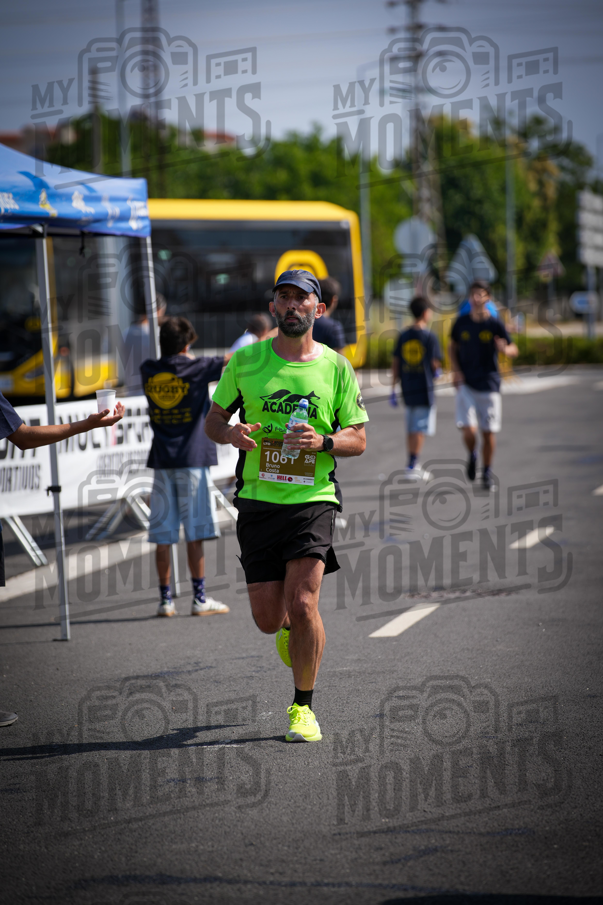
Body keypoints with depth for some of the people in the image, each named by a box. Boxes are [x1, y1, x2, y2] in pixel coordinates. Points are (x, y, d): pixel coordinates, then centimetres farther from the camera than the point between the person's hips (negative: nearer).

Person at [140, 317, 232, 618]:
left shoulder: (148, 370, 4)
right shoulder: (194, 369, -6)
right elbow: (231, 360, 4)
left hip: (161, 461, 4)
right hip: (192, 458, -3)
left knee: (163, 536, 3)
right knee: (195, 533, 0)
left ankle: (165, 600, 5)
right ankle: (200, 599, 1)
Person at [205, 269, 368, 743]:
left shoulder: (336, 367, 4)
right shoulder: (245, 361, 5)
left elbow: (358, 439, 7)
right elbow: (213, 419, 12)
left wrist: (323, 442, -14)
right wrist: (231, 432, -11)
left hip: (313, 498, -1)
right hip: (258, 501, 2)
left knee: (302, 605, -15)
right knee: (268, 620, 1)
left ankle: (303, 707, 2)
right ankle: (291, 627, 39)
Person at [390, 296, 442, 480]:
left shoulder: (403, 336, 5)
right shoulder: (430, 337, -9)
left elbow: (395, 363, 5)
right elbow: (434, 364, -10)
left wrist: (394, 388, 10)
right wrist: (436, 372, 14)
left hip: (407, 387, 5)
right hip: (424, 388, -5)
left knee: (411, 427, 14)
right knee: (421, 428, -2)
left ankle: (413, 465, 21)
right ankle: (412, 465, -8)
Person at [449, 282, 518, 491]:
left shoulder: (495, 325, -4)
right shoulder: (461, 322, 2)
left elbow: (514, 350, 1)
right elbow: (453, 347, 17)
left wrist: (505, 349, -24)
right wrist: (455, 370, 1)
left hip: (489, 385, -1)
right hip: (465, 385, 1)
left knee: (488, 432, 4)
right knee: (468, 430, -13)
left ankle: (487, 473, 23)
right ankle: (472, 456, 20)